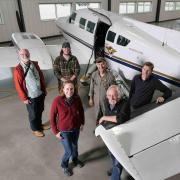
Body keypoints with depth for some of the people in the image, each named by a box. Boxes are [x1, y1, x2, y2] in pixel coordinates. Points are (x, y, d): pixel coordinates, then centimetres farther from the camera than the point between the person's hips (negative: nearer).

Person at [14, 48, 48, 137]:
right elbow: (18, 85, -15)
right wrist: (24, 98, -12)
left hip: (40, 93, 5)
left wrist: (44, 89, 9)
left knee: (40, 111, 22)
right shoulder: (18, 70, -19)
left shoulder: (35, 64, -2)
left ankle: (39, 125, 46)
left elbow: (41, 76, 7)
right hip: (31, 97, -5)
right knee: (33, 114, 14)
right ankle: (35, 129, 36)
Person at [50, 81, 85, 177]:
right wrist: (55, 131, -11)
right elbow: (52, 117, -15)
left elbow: (81, 111, 2)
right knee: (69, 151, 9)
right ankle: (64, 165, 42)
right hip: (64, 130, -3)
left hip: (76, 128, 4)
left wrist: (82, 123, 10)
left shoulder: (77, 98, -17)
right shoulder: (57, 101, -26)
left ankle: (75, 159, 58)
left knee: (75, 145, 26)